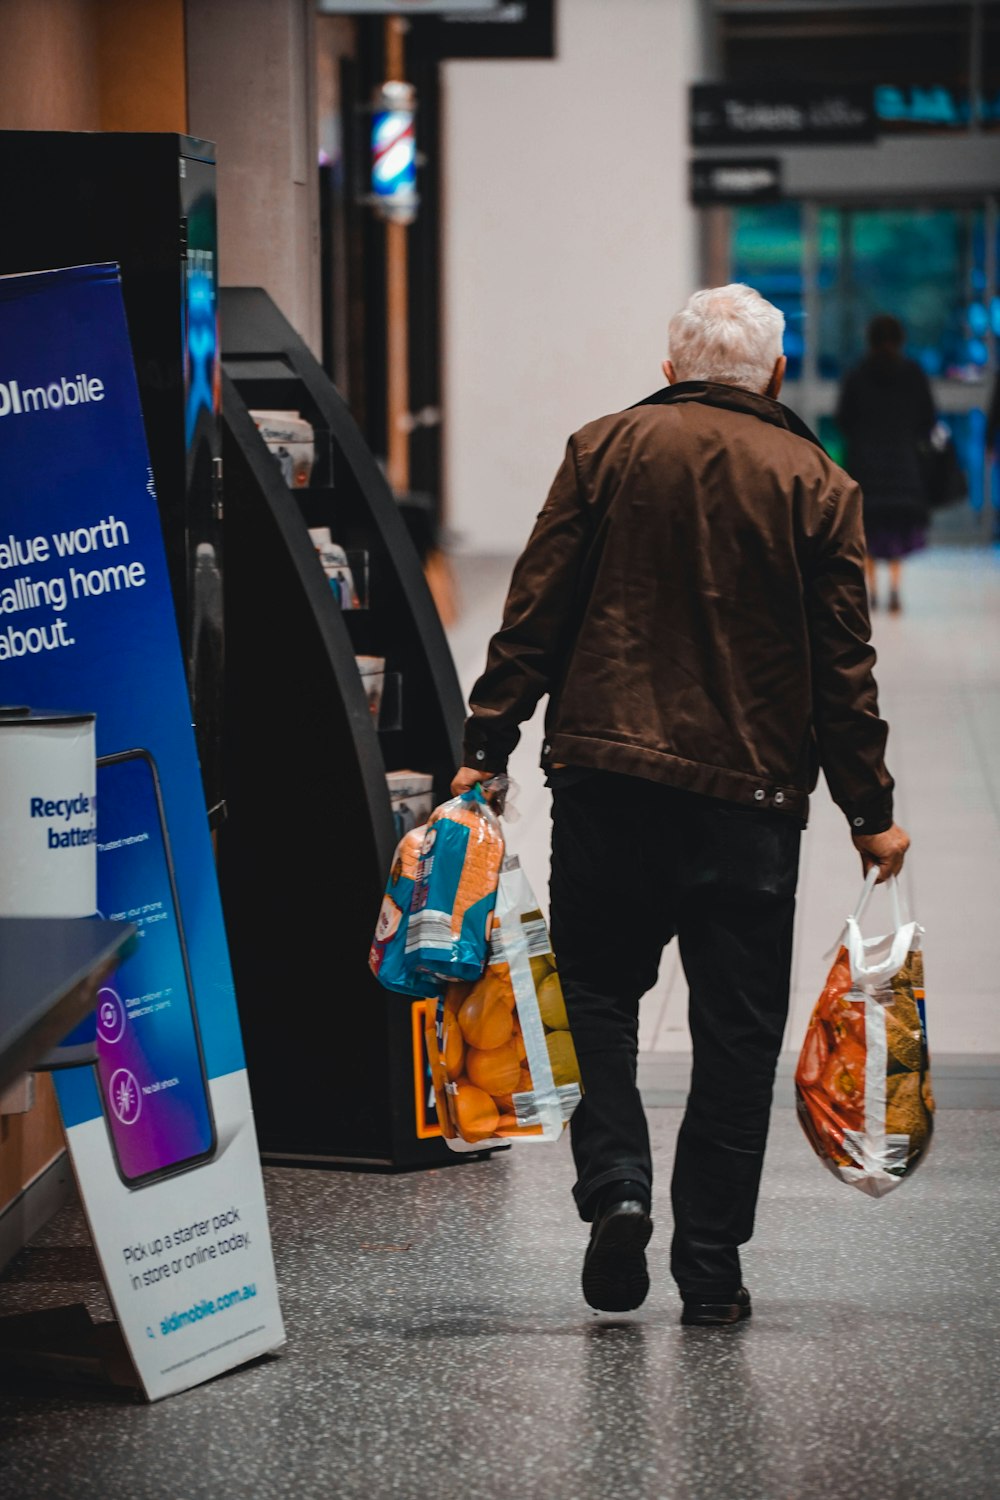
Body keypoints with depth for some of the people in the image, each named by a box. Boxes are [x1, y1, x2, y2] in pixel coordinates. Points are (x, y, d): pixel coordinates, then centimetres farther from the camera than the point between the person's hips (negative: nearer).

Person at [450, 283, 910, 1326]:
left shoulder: (607, 449, 4)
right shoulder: (815, 486, 3)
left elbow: (536, 612, 0)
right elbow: (843, 668, 2)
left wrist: (487, 745, 4)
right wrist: (869, 813, 7)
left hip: (606, 773, 0)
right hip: (751, 795, 0)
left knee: (596, 991, 14)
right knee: (736, 1032, 5)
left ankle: (614, 1187, -6)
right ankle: (710, 1270, 7)